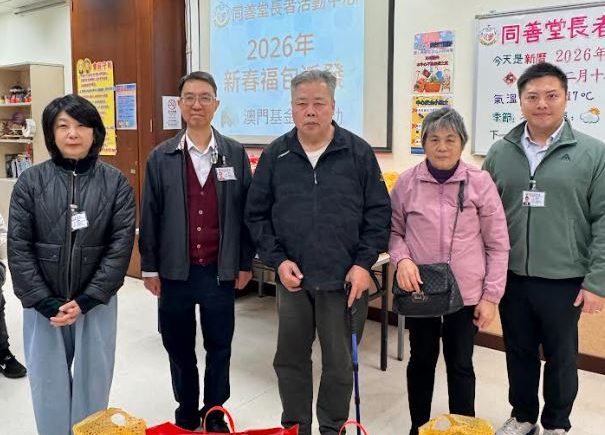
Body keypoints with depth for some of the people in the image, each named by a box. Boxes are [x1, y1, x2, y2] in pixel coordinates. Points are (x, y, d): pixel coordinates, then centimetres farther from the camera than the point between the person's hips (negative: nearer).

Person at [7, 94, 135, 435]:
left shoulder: (115, 182, -4)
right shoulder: (31, 182, -2)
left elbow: (121, 245, -7)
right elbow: (18, 248, -3)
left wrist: (86, 301, -12)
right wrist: (45, 303, -11)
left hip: (96, 302, 0)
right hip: (42, 304, 1)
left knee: (93, 383, 11)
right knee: (49, 384, 12)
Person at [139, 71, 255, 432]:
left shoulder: (235, 154, 0)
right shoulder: (162, 157, 1)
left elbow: (246, 212, 2)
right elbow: (150, 216, 3)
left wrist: (245, 263, 1)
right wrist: (150, 267, 2)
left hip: (220, 270, 0)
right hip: (175, 271, 1)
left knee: (219, 347, 11)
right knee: (179, 347, 13)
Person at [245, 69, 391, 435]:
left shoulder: (359, 152, -2)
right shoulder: (275, 155, 2)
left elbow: (378, 213, -1)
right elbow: (257, 214, 5)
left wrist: (364, 263, -9)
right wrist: (277, 260, -6)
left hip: (345, 280, -2)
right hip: (292, 279, 2)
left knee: (340, 363, 11)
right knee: (291, 359, 15)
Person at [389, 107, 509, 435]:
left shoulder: (479, 182, -7)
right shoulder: (407, 182, -5)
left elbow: (498, 244, -3)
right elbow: (393, 230, 6)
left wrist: (491, 296, -5)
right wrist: (402, 259, -15)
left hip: (466, 292, -1)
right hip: (419, 290, 1)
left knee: (460, 365, 13)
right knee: (421, 360, 17)